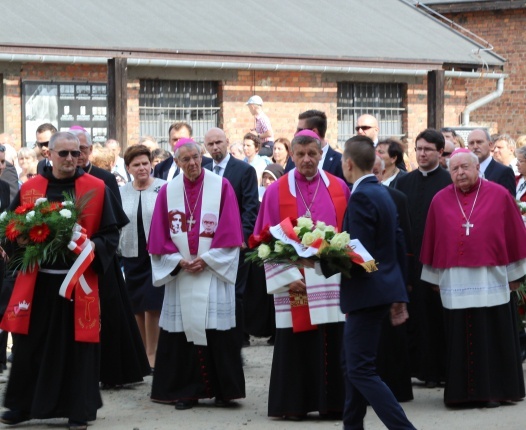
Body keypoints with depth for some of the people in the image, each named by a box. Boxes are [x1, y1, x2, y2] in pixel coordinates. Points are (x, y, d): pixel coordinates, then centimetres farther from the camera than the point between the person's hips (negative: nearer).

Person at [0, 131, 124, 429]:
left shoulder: (97, 189, 1)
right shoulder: (30, 189, 6)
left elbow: (112, 233, 2)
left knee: (77, 344, 1)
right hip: (36, 279, 2)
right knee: (31, 344, 6)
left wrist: (92, 247, -16)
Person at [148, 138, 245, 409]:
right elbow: (160, 234, 6)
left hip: (214, 271, -2)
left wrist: (207, 258, -10)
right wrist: (178, 260, -7)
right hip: (179, 274, 2)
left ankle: (223, 389, 3)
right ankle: (186, 391, 6)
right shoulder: (168, 191, 6)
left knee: (216, 327, -4)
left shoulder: (221, 186, 0)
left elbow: (229, 229, -3)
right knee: (182, 329, 0)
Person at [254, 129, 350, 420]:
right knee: (295, 344, 2)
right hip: (293, 281, -1)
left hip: (331, 280, 1)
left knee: (332, 342, 2)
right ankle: (293, 404, 10)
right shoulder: (276, 191, 1)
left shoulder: (339, 188, 6)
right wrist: (287, 276, -10)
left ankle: (333, 403, 10)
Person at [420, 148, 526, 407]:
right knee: (460, 338, 3)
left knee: (492, 337, 2)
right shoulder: (440, 201, 5)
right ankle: (463, 392, 9)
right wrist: (435, 277, 9)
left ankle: (493, 391, 11)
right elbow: (432, 241, 9)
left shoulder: (499, 196, 0)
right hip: (455, 281, 1)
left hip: (491, 280, -1)